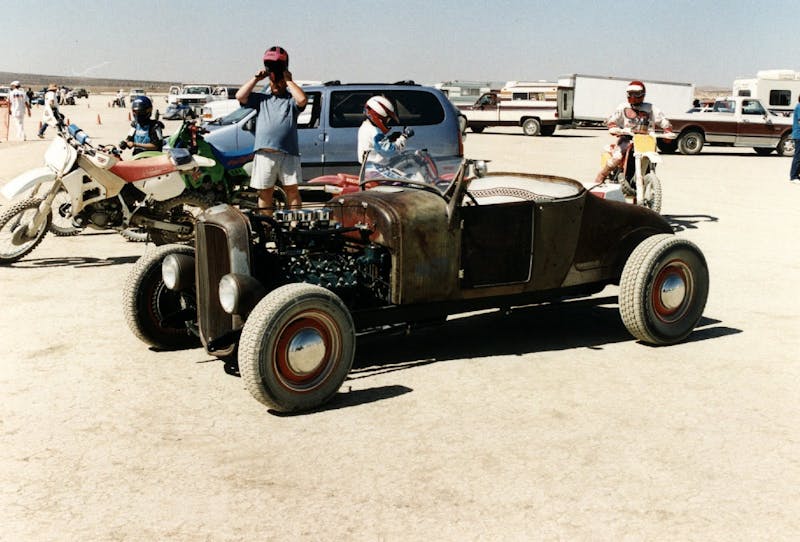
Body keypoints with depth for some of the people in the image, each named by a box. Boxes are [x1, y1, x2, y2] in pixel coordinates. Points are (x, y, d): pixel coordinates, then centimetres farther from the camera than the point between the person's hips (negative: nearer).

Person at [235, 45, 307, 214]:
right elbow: (240, 96, 5)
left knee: (292, 190, 1)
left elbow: (302, 100, -13)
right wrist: (256, 78, 6)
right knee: (264, 192, 6)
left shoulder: (291, 99, 10)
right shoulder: (261, 98, 17)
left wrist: (288, 80, -3)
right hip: (264, 153, 2)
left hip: (288, 153, -2)